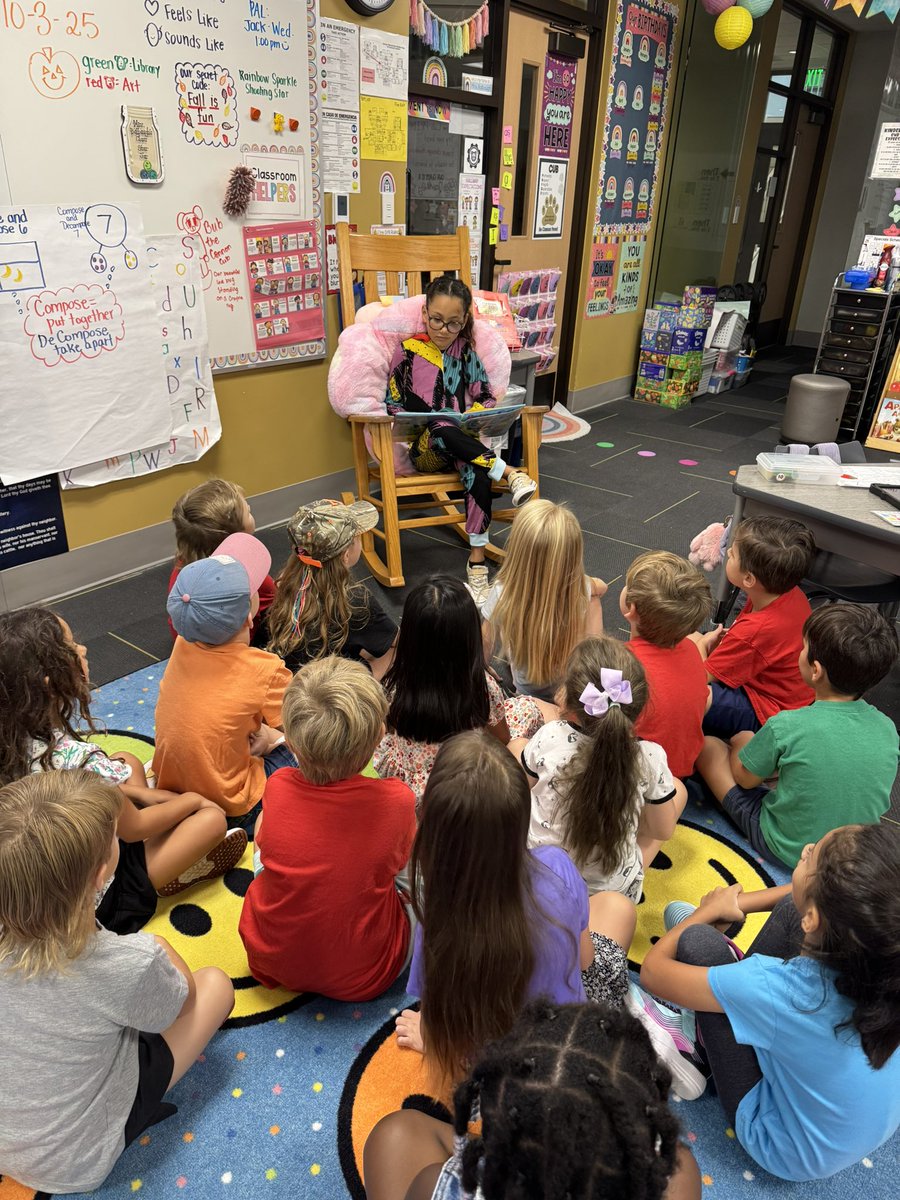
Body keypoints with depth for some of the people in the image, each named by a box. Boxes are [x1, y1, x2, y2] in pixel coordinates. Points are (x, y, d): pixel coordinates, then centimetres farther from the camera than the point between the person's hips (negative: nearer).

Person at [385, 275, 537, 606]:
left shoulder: (466, 352, 8)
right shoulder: (408, 352, 1)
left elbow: (487, 398, 12)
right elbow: (394, 404, 3)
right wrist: (420, 430, -14)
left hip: (462, 443, 2)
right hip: (422, 449, -2)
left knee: (478, 473, -33)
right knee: (444, 428, -38)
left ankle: (477, 564, -29)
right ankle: (510, 474, -33)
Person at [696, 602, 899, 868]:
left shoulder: (785, 727, -28)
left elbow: (744, 778, -11)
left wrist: (739, 743, 10)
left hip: (786, 851, -5)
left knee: (709, 746, 6)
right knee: (745, 738, 16)